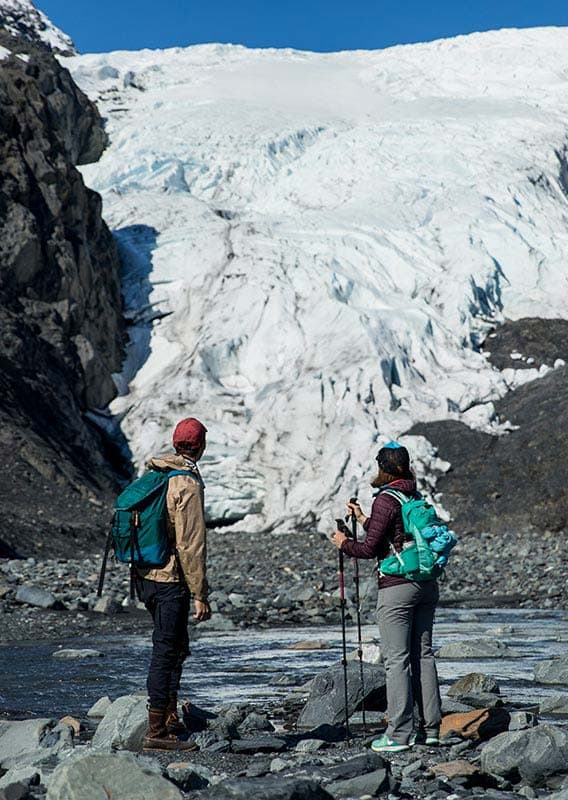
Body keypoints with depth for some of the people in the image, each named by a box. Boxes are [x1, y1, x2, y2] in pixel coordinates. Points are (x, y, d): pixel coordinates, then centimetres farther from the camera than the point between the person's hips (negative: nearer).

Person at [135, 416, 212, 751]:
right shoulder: (188, 484, -16)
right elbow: (191, 545, -19)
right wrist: (201, 595, -15)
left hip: (147, 576, 9)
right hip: (172, 580, -9)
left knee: (177, 646, 21)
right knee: (166, 651, -4)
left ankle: (170, 716, 28)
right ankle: (156, 731, 0)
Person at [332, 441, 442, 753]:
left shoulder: (386, 500, -11)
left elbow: (371, 549, -11)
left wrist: (344, 544, 7)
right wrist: (363, 519, 29)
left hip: (397, 586, -8)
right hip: (427, 584, 8)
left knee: (397, 659, -3)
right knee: (423, 654, 11)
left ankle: (399, 734, -2)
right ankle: (430, 728, 14)